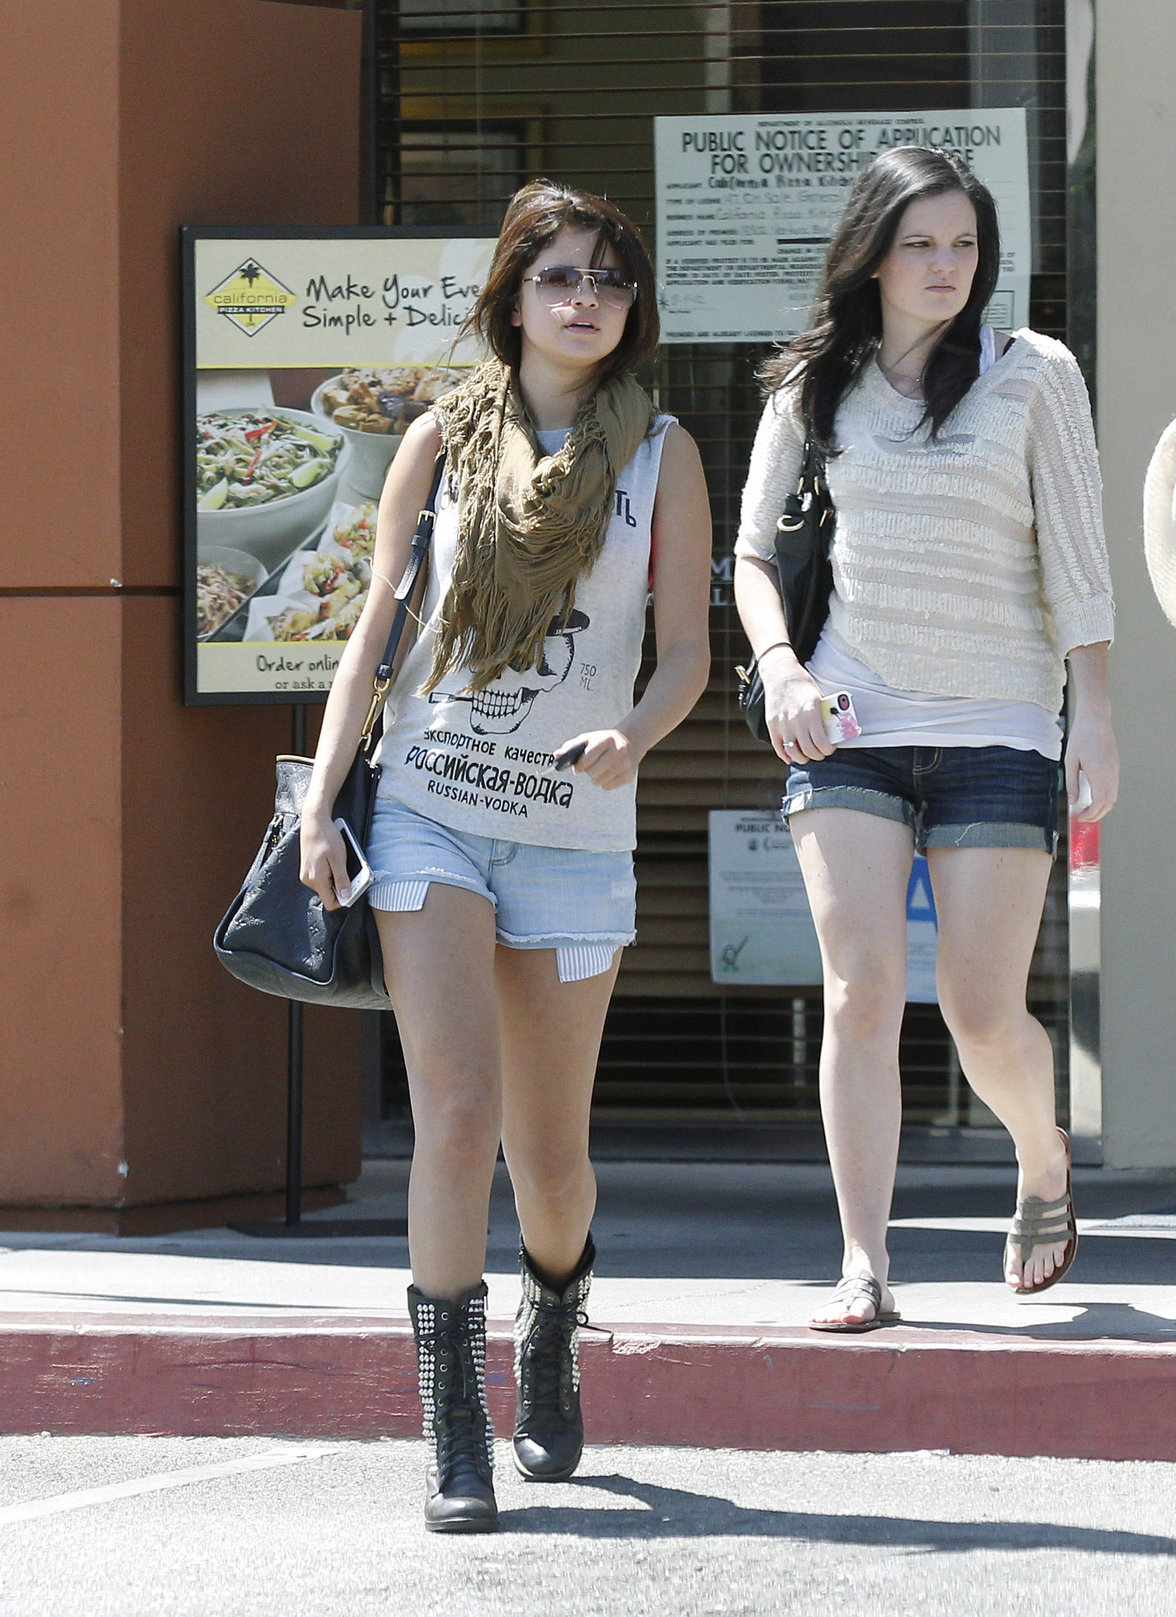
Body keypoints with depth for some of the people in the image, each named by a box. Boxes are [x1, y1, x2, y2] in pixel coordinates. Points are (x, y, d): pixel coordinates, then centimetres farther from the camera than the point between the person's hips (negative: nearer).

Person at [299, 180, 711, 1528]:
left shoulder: (660, 454, 5)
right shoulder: (446, 438, 6)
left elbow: (686, 648, 4)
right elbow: (376, 624, 9)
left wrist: (632, 737, -18)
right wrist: (319, 803, 1)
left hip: (575, 832, 1)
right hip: (429, 810, -1)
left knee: (549, 1144, 7)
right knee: (456, 1111, -13)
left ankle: (552, 1331, 40)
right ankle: (452, 1438, -11)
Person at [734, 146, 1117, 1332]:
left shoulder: (1031, 376, 1)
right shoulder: (811, 388, 7)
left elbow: (1076, 562, 1)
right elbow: (753, 550, 11)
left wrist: (1093, 720, -3)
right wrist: (779, 664, -7)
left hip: (997, 731, -2)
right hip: (847, 726, 2)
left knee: (983, 1016, -1)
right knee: (860, 993, -9)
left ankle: (1044, 1163, 31)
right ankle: (863, 1266, -7)